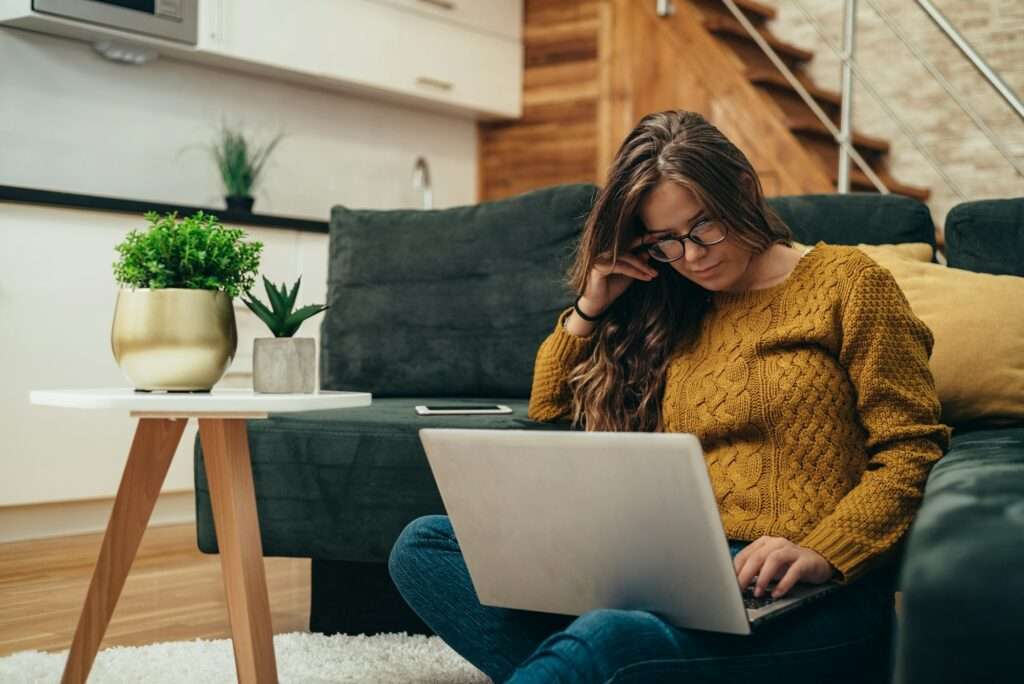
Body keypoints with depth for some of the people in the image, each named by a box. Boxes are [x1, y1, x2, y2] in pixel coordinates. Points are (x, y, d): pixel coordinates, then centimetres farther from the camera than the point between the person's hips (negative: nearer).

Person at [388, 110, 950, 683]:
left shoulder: (845, 281, 6)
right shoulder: (672, 313, 21)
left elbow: (911, 448, -2)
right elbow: (549, 417, 27)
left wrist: (819, 553, -18)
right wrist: (590, 306, 13)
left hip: (812, 597, -6)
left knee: (612, 636, -41)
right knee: (425, 545, -11)